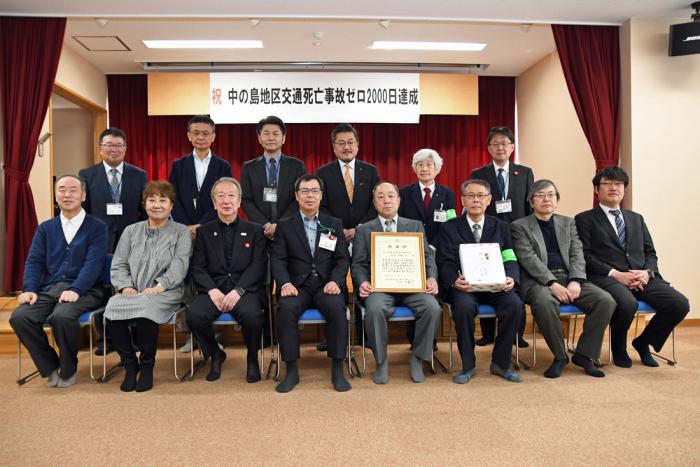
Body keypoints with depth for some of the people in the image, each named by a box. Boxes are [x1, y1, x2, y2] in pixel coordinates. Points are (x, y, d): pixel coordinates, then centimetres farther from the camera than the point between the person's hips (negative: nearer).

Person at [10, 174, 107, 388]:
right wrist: (30, 289, -8)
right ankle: (50, 368, 0)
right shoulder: (45, 228, 18)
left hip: (84, 290, -4)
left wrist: (75, 290, -22)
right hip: (49, 288, 5)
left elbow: (93, 263, -8)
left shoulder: (97, 227, 3)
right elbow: (34, 261, 9)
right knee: (19, 317, -23)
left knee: (62, 316, -34)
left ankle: (67, 370, -6)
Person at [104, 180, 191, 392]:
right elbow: (118, 265, 14)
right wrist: (125, 286, -5)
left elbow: (180, 264, -4)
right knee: (112, 308, -29)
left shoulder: (181, 232, 11)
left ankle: (146, 366, -12)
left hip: (164, 293, -3)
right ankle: (130, 365, -8)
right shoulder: (131, 231, 21)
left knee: (144, 307, -36)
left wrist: (160, 285, -19)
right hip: (131, 292, 3)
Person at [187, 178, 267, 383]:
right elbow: (198, 268, 7)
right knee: (193, 314, -27)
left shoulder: (254, 230, 12)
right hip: (214, 290, 2)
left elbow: (258, 266, 0)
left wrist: (237, 291, -16)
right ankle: (216, 354, 4)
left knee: (251, 314, -33)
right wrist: (212, 291, -13)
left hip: (245, 289, -2)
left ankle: (252, 358, -1)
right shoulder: (204, 232, 16)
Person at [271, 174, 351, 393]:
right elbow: (277, 259, 2)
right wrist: (285, 283, -17)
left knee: (337, 308, -31)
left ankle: (337, 370, -15)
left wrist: (335, 281, -13)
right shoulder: (284, 226, 12)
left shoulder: (334, 224, 15)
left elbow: (342, 259, 7)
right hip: (297, 285, 0)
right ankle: (291, 370, -16)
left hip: (327, 285, 1)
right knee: (286, 308, -31)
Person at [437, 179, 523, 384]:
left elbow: (510, 259, 7)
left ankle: (500, 363, -5)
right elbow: (445, 263, -2)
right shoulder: (449, 228, 7)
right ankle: (468, 365, -11)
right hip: (464, 285, -2)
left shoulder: (501, 227, 14)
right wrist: (454, 281, -24)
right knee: (464, 306, -33)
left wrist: (511, 278, -17)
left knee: (514, 304, -26)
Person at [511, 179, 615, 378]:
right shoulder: (519, 226, 7)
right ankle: (560, 356, -15)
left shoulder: (568, 222, 21)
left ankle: (583, 354, -5)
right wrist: (552, 283, -19)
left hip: (569, 278, 5)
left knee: (606, 300, -20)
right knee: (544, 302, -37)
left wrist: (575, 281, -10)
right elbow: (529, 259, -7)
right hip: (539, 280, -4)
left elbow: (577, 254, 10)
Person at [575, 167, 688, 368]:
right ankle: (619, 348, -3)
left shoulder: (637, 219, 25)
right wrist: (615, 274, -15)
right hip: (607, 278, -5)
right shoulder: (584, 219, 7)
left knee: (680, 304, -18)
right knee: (627, 303, -36)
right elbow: (585, 256, -4)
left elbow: (650, 253, 18)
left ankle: (643, 342, 9)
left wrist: (647, 272, -4)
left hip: (642, 278, 6)